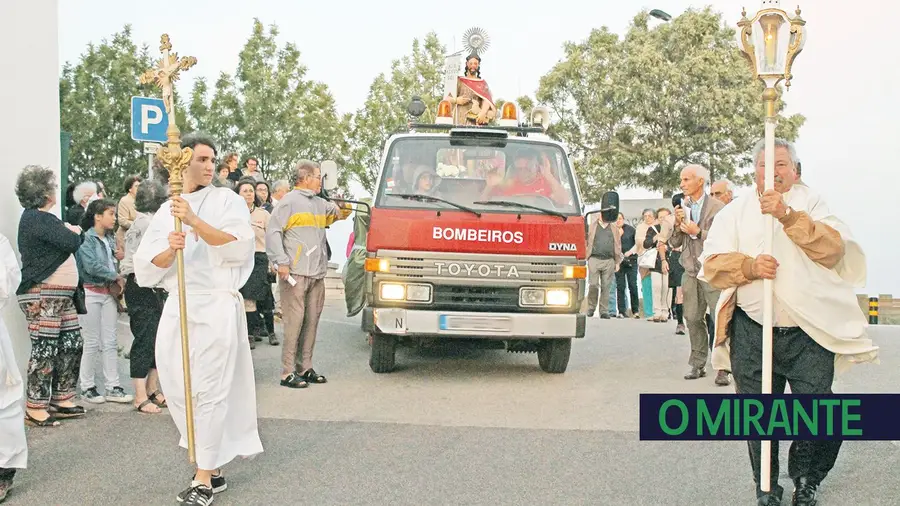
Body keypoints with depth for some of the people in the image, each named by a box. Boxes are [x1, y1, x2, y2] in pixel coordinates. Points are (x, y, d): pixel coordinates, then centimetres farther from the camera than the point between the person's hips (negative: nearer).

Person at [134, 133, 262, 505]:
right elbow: (146, 267, 7)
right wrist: (170, 250, -14)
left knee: (208, 391, -6)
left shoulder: (227, 200, 3)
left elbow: (237, 246, -13)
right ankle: (213, 468, 22)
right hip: (177, 306, 5)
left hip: (215, 306, -5)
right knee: (177, 390, 7)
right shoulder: (165, 212, 14)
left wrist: (194, 221, -21)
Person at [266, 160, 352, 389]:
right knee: (294, 321, -9)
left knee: (312, 321, 10)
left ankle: (305, 367, 18)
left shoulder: (320, 204, 20)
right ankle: (288, 372, -5)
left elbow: (339, 213, 30)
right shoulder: (290, 202, -3)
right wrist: (281, 262, -17)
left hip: (317, 274, 8)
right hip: (296, 274, -8)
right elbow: (273, 232, -8)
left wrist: (344, 207, 4)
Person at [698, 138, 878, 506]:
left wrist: (788, 215, -21)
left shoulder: (811, 204, 8)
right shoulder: (735, 212, 12)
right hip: (752, 334, 1)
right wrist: (750, 267, -17)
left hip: (809, 334, -1)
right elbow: (712, 264, 1)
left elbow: (833, 249, -11)